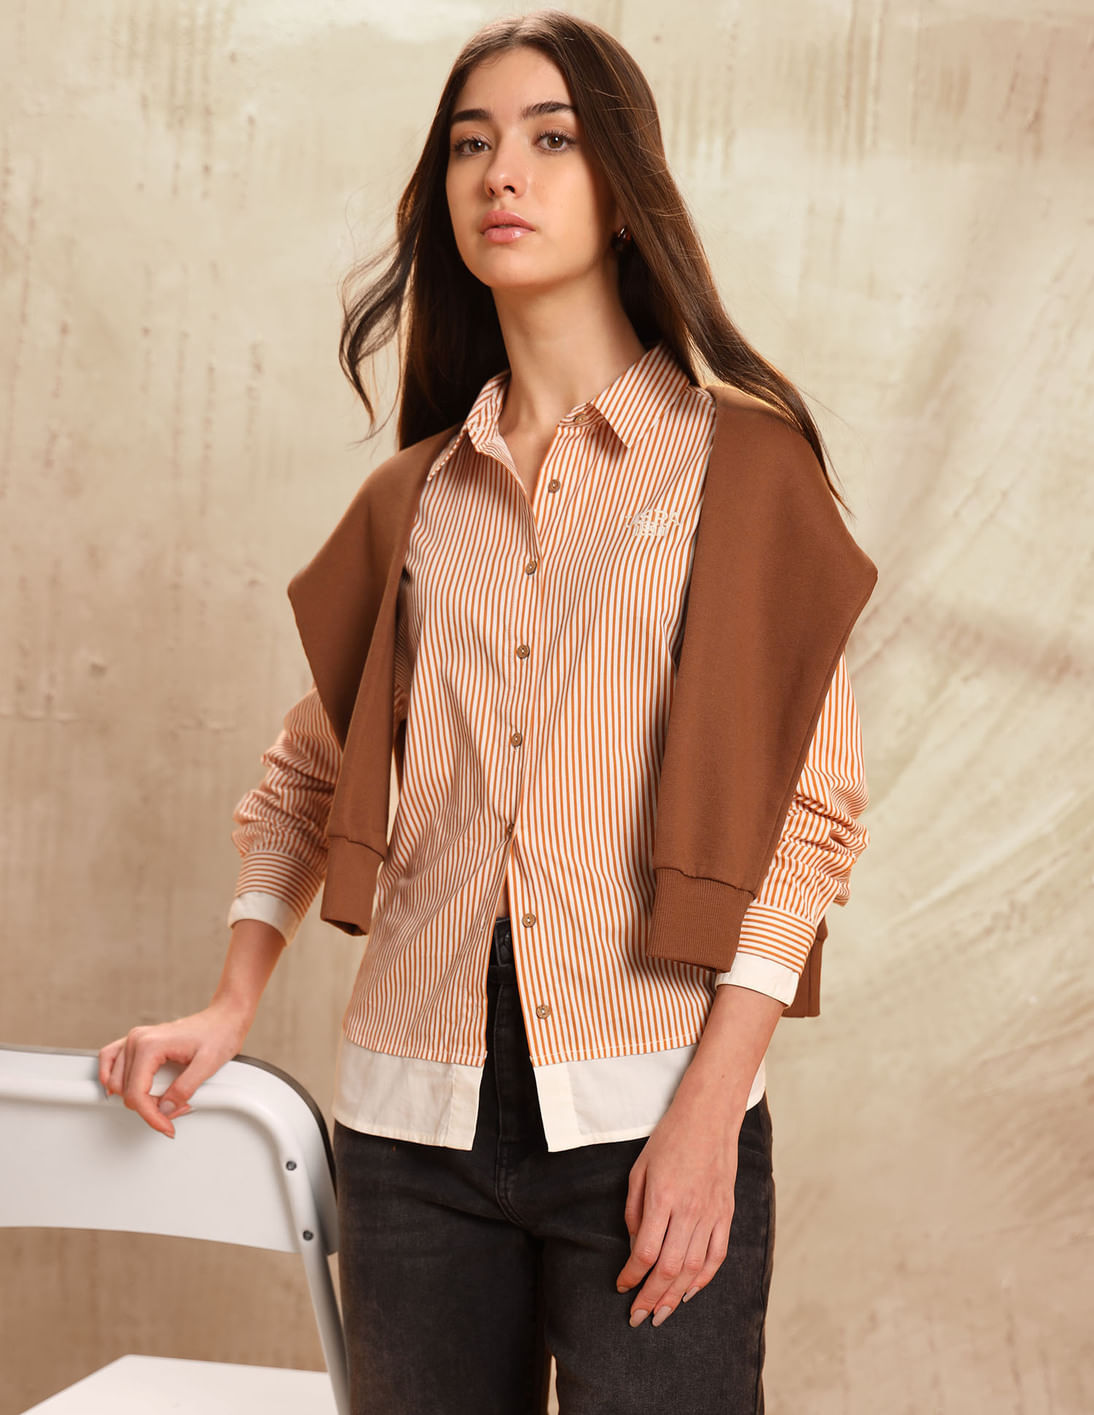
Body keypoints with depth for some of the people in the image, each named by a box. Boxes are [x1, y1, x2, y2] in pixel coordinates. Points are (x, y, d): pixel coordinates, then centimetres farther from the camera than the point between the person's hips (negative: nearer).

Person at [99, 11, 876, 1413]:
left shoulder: (742, 460, 1)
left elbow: (808, 802, -4)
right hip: (412, 1122, 3)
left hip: (645, 1115, -3)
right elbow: (312, 767, 19)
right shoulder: (415, 496, 12)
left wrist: (707, 1114, -12)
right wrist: (233, 1004, 7)